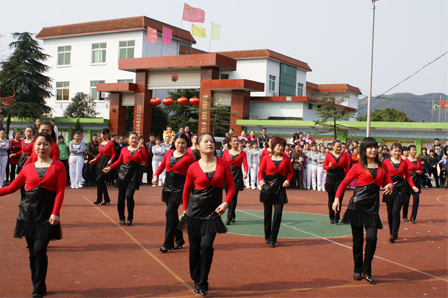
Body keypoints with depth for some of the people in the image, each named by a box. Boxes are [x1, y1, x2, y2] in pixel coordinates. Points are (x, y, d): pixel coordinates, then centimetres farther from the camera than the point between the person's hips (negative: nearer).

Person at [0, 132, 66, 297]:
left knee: (39, 249, -12)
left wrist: (55, 213, -14)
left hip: (46, 215, -3)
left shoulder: (58, 166, 0)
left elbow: (60, 191, -5)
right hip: (28, 213, 3)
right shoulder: (28, 168, 9)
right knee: (32, 252, 6)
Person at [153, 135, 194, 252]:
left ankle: (168, 244, -6)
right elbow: (162, 166, 19)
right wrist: (156, 175, 3)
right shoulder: (169, 153, 8)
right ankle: (179, 240, 25)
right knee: (173, 214, 12)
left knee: (170, 213, -12)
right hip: (168, 187, 6)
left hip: (179, 189, -6)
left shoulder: (188, 157, -7)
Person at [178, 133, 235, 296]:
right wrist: (185, 209, 11)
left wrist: (226, 203, -12)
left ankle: (203, 283, 5)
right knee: (194, 246, 6)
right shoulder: (193, 168, -2)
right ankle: (196, 280, 27)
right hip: (195, 210, 1)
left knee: (207, 245, -12)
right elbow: (186, 190, 10)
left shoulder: (223, 164, -2)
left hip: (213, 211, 0)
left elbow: (231, 186, 1)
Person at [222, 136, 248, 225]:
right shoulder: (226, 153, 8)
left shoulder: (242, 153, 5)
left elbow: (245, 164, -4)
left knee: (233, 196, -9)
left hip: (237, 176, -2)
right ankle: (233, 216, 19)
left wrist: (245, 172, -22)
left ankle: (229, 217, -6)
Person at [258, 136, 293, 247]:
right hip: (267, 188, 0)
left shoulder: (286, 158, 4)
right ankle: (267, 237, 23)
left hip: (280, 188, 1)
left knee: (278, 213, -8)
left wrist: (288, 180, -6)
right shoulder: (266, 158, 0)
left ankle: (273, 239, 0)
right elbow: (261, 171, 4)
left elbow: (290, 171, 13)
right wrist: (261, 181, -15)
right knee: (267, 213, 6)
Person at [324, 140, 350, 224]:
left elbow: (347, 168, 9)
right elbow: (324, 166, 5)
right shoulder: (328, 155, 3)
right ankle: (331, 218, 15)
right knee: (331, 199, 4)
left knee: (339, 198, -9)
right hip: (331, 178, 0)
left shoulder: (344, 156, 6)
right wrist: (329, 167, -17)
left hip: (340, 179, 0)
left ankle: (336, 218, -1)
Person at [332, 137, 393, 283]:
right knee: (357, 240, 4)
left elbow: (388, 182, 13)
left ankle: (367, 269, 8)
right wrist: (337, 198, -9)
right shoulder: (358, 167, -1)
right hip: (357, 205, -2)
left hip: (373, 207, 2)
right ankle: (358, 269, 21)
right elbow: (344, 183, 2)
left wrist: (389, 186, -11)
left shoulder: (382, 167, 9)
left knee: (372, 238, -12)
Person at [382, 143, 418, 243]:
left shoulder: (404, 163, 7)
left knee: (395, 212, -9)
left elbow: (408, 176, 13)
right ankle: (392, 233, 20)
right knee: (390, 213, 5)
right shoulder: (386, 162, 2)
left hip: (400, 190, 0)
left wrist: (413, 186, 1)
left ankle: (394, 235, -3)